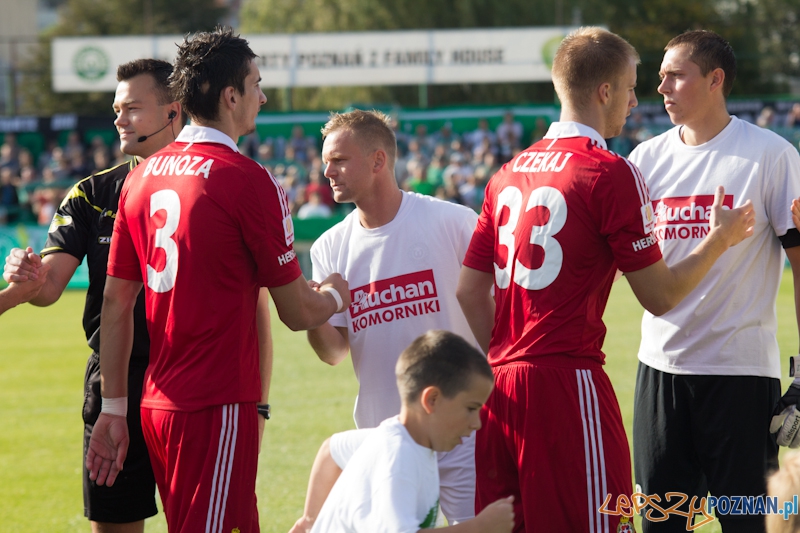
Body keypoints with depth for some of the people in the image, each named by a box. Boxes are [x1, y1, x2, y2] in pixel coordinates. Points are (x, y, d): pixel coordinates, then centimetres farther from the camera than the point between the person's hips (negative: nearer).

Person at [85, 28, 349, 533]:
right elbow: (297, 312, -6)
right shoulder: (249, 180, -12)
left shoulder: (141, 177, 9)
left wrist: (114, 409, 15)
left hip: (157, 407, 7)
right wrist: (335, 296, 16)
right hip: (218, 408, -7)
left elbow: (115, 303, 11)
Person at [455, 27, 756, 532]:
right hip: (568, 384, -7)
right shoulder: (612, 174, -8)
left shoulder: (509, 173, 14)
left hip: (501, 390, 7)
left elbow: (471, 291, 16)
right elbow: (661, 295, -4)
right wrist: (721, 238, 11)